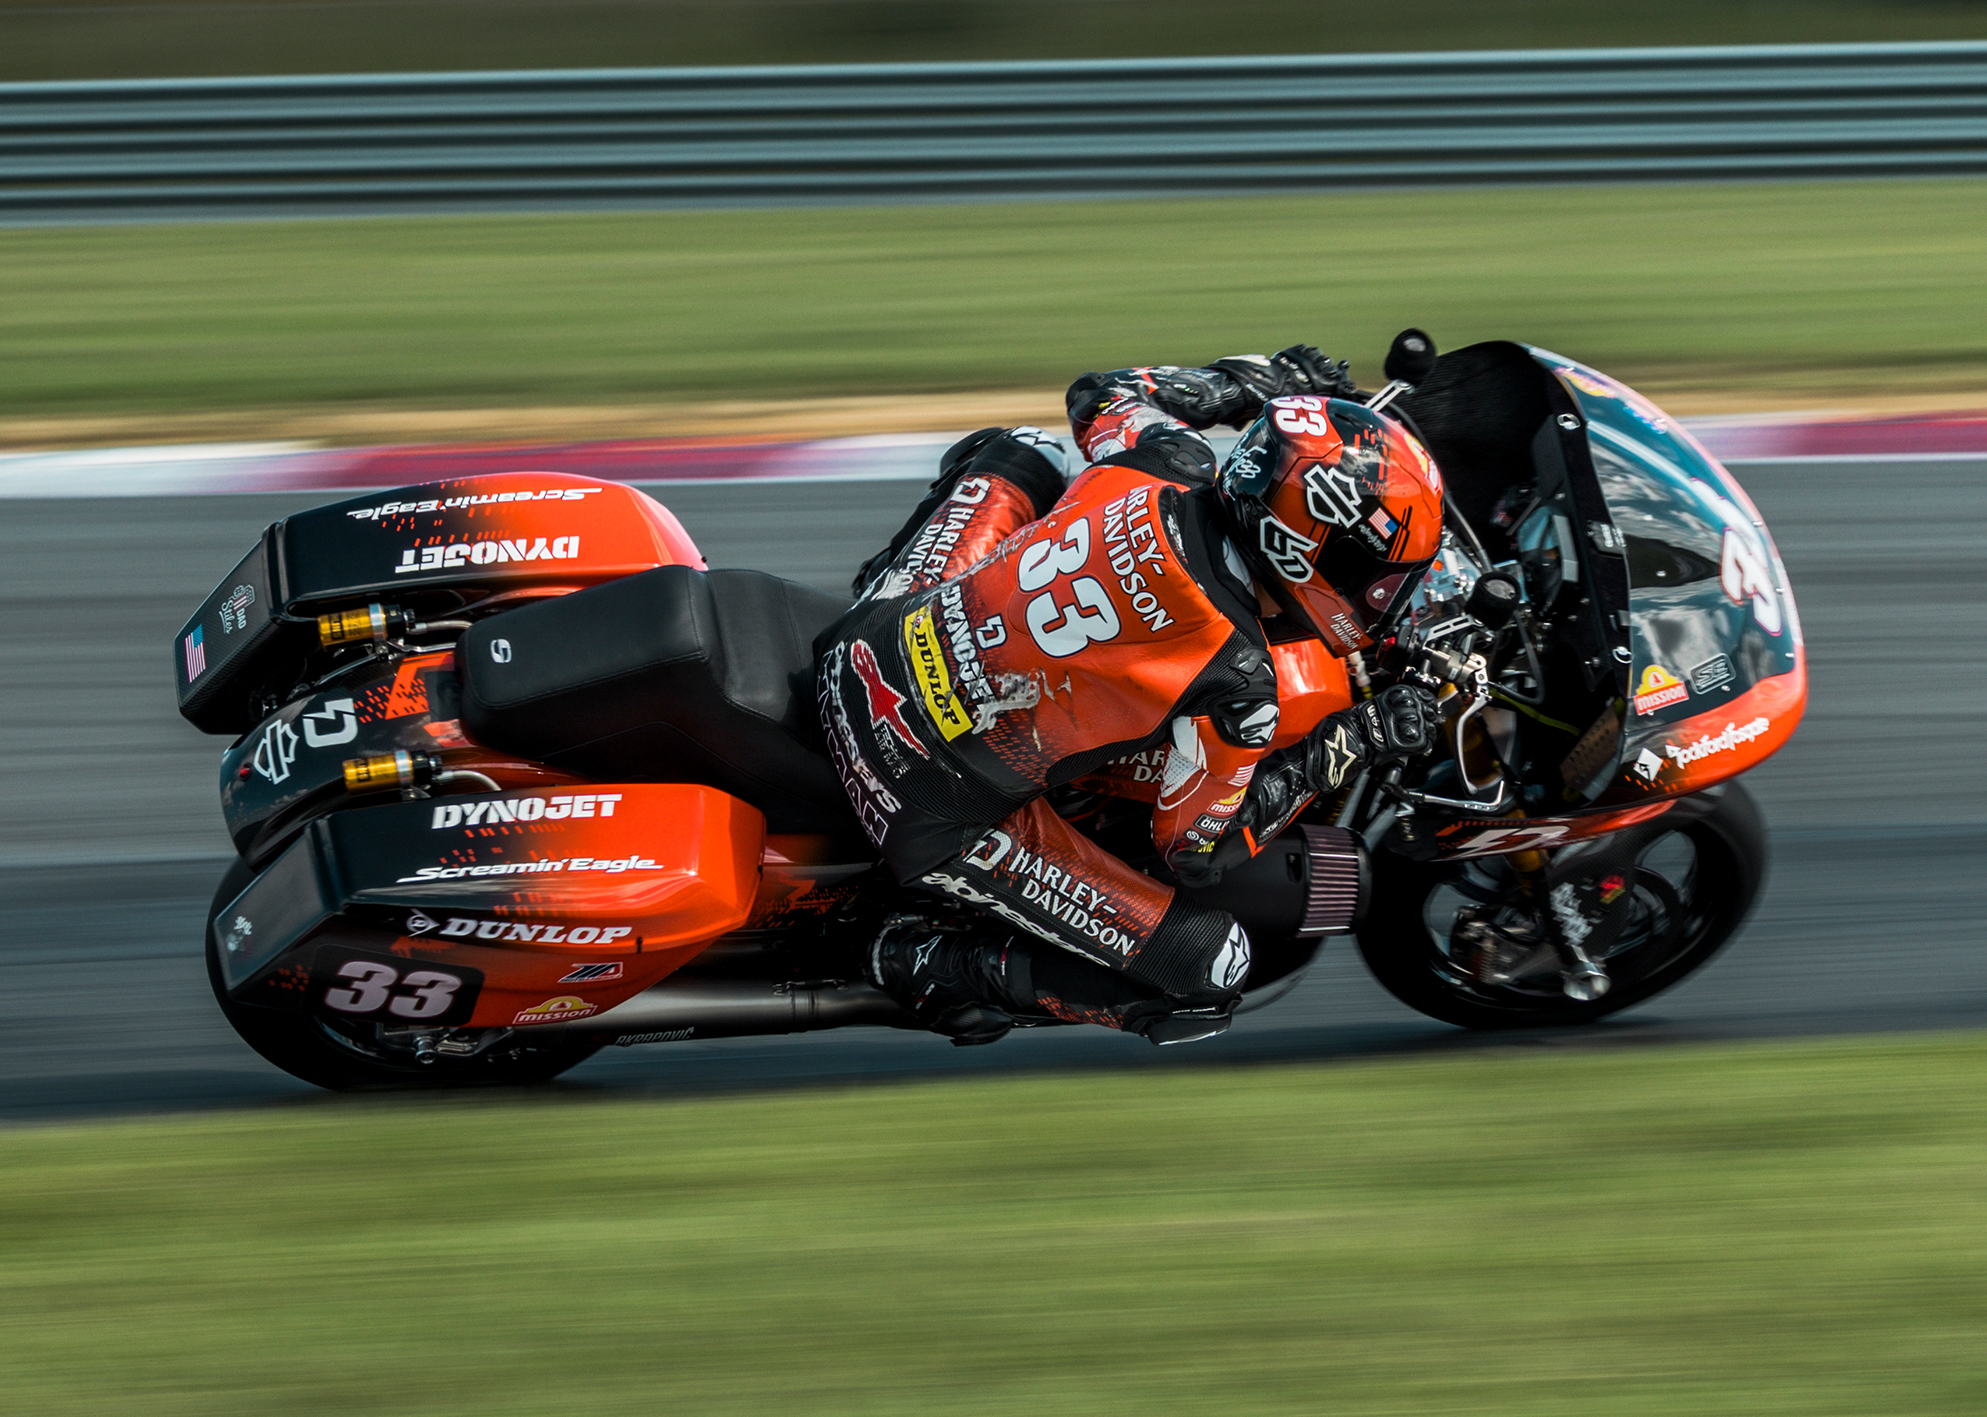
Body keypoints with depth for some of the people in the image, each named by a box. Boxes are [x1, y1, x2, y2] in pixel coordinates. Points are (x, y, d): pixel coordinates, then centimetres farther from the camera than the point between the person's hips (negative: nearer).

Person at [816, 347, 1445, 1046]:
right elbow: (1194, 846, -9)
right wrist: (1338, 753, -6)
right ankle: (942, 971, 5)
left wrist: (1257, 380, 20)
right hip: (934, 823, -7)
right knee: (1209, 968, 0)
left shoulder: (1165, 465, -12)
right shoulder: (1235, 684, -25)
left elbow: (1098, 396, 14)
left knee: (1020, 453, 27)